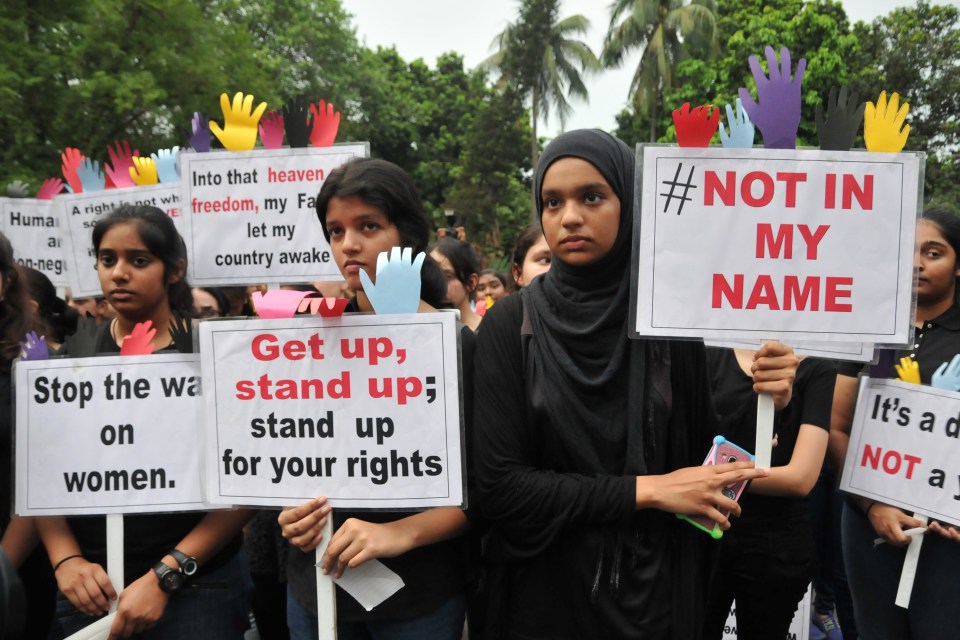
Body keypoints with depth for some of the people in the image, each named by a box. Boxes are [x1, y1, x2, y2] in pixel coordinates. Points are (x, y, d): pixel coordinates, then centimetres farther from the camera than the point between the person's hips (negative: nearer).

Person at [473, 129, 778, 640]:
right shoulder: (510, 325, -11)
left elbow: (705, 458, 0)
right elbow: (499, 485, -15)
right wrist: (647, 491, -17)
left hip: (657, 595, 2)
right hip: (546, 598, -1)